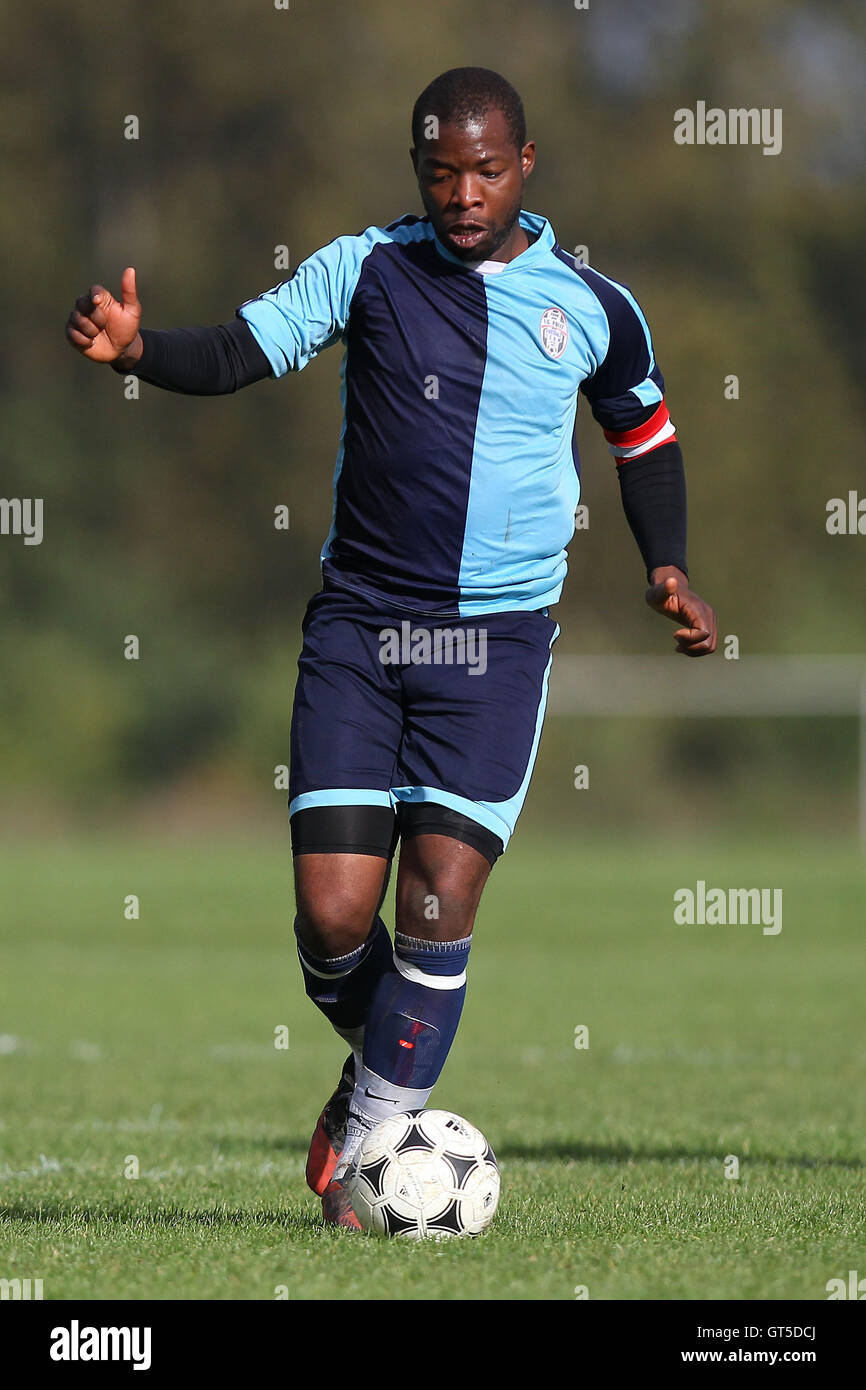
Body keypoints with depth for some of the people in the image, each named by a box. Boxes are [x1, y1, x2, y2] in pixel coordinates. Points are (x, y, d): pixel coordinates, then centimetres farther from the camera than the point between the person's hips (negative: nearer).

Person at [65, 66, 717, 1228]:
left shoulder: (592, 307, 4)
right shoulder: (367, 269, 1)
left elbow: (647, 438, 20)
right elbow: (237, 354, -6)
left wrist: (667, 569, 6)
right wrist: (135, 347, -26)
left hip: (496, 640, 0)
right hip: (358, 625, 0)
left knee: (438, 905, -11)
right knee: (333, 915, -7)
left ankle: (366, 1146, 2)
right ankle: (382, 1060, 26)